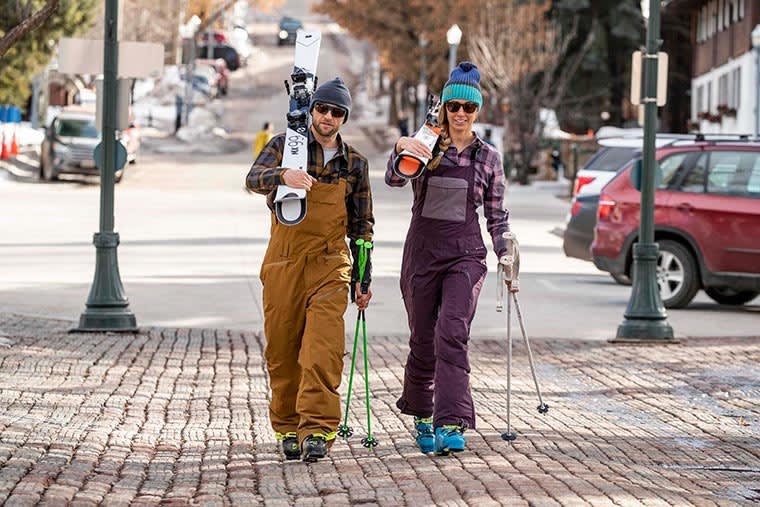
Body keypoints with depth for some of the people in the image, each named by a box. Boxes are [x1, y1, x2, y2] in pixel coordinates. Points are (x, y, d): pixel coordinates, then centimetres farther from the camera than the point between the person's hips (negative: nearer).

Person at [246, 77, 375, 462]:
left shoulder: (355, 164, 10)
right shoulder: (285, 145, 5)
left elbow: (361, 226, 16)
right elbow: (254, 180, -13)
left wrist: (363, 279, 12)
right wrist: (283, 175, -36)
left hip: (330, 264, 0)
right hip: (283, 262, 0)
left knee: (323, 350, -14)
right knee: (282, 349, 5)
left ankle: (317, 430, -18)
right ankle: (288, 428, 18)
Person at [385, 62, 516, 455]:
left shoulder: (487, 157, 5)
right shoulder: (425, 147, 3)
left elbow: (496, 215, 11)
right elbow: (394, 178, -14)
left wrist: (506, 255, 3)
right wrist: (401, 148, -33)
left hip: (465, 255, -1)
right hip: (422, 251, 1)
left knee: (452, 334, -18)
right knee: (423, 340, 7)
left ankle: (451, 424, -23)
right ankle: (421, 414, 31)